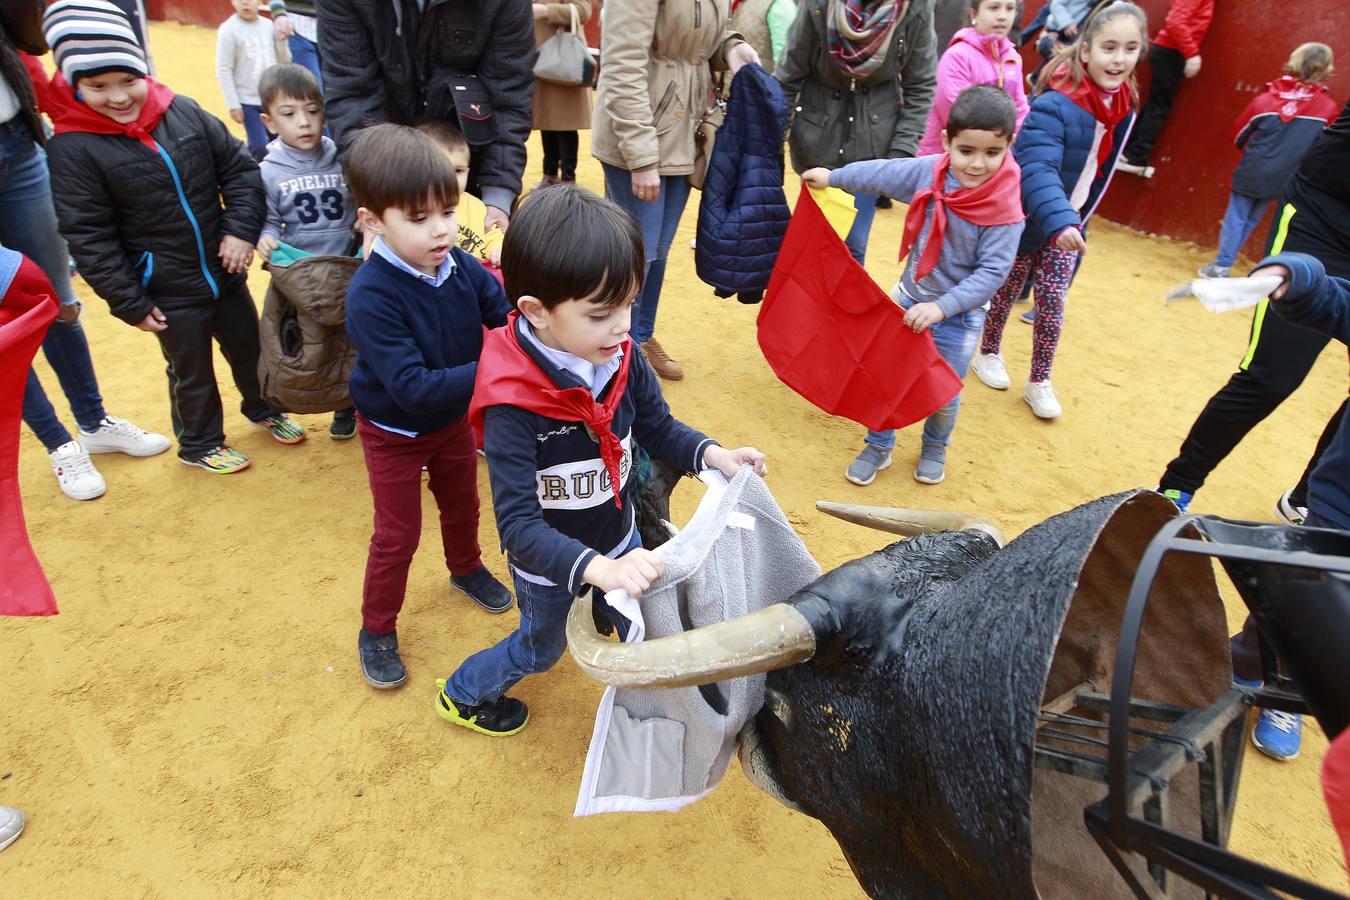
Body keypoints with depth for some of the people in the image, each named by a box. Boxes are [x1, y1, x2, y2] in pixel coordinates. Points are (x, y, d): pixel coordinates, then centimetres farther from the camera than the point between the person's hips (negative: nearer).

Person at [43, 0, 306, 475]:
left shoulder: (184, 111, -5)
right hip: (169, 291, -3)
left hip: (225, 271, 4)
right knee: (191, 371, 12)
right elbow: (89, 238, -13)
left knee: (249, 346, 21)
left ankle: (263, 408, 48)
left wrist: (242, 229, -9)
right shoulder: (73, 148, -14)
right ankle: (200, 444, 36)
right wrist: (129, 303, -12)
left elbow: (239, 168, 2)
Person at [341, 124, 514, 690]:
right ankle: (377, 630, 32)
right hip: (394, 434, -5)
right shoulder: (371, 297, -33)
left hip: (453, 419, 5)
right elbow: (411, 388, -38)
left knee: (462, 505, 26)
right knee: (397, 537, 8)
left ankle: (466, 568, 56)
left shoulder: (461, 266, -16)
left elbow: (507, 322, -12)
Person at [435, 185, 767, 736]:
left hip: (619, 541, 4)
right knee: (540, 650, 24)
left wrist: (713, 455, -24)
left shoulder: (622, 359, -20)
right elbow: (518, 525, -37)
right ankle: (462, 695, 54)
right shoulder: (512, 406, -36)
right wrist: (598, 569, -52)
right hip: (551, 566, -4)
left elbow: (658, 429, -4)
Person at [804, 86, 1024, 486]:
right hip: (908, 298, 3)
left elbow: (992, 271, -22)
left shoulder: (1004, 209, -22)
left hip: (958, 317, -3)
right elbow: (883, 172, 5)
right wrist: (833, 177, 15)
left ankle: (935, 448, 40)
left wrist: (941, 306, -29)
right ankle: (878, 446, 31)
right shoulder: (928, 171, -11)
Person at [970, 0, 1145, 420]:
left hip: (1068, 222, 6)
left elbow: (1098, 172, 11)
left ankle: (1039, 382, 16)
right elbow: (1036, 169, -37)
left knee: (1052, 302, 5)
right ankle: (988, 354, 36)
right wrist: (1058, 220, -49)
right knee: (1006, 291, 13)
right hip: (1028, 221, -5)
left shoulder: (1122, 106, -2)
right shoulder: (1055, 104, -26)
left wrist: (1076, 220, 13)